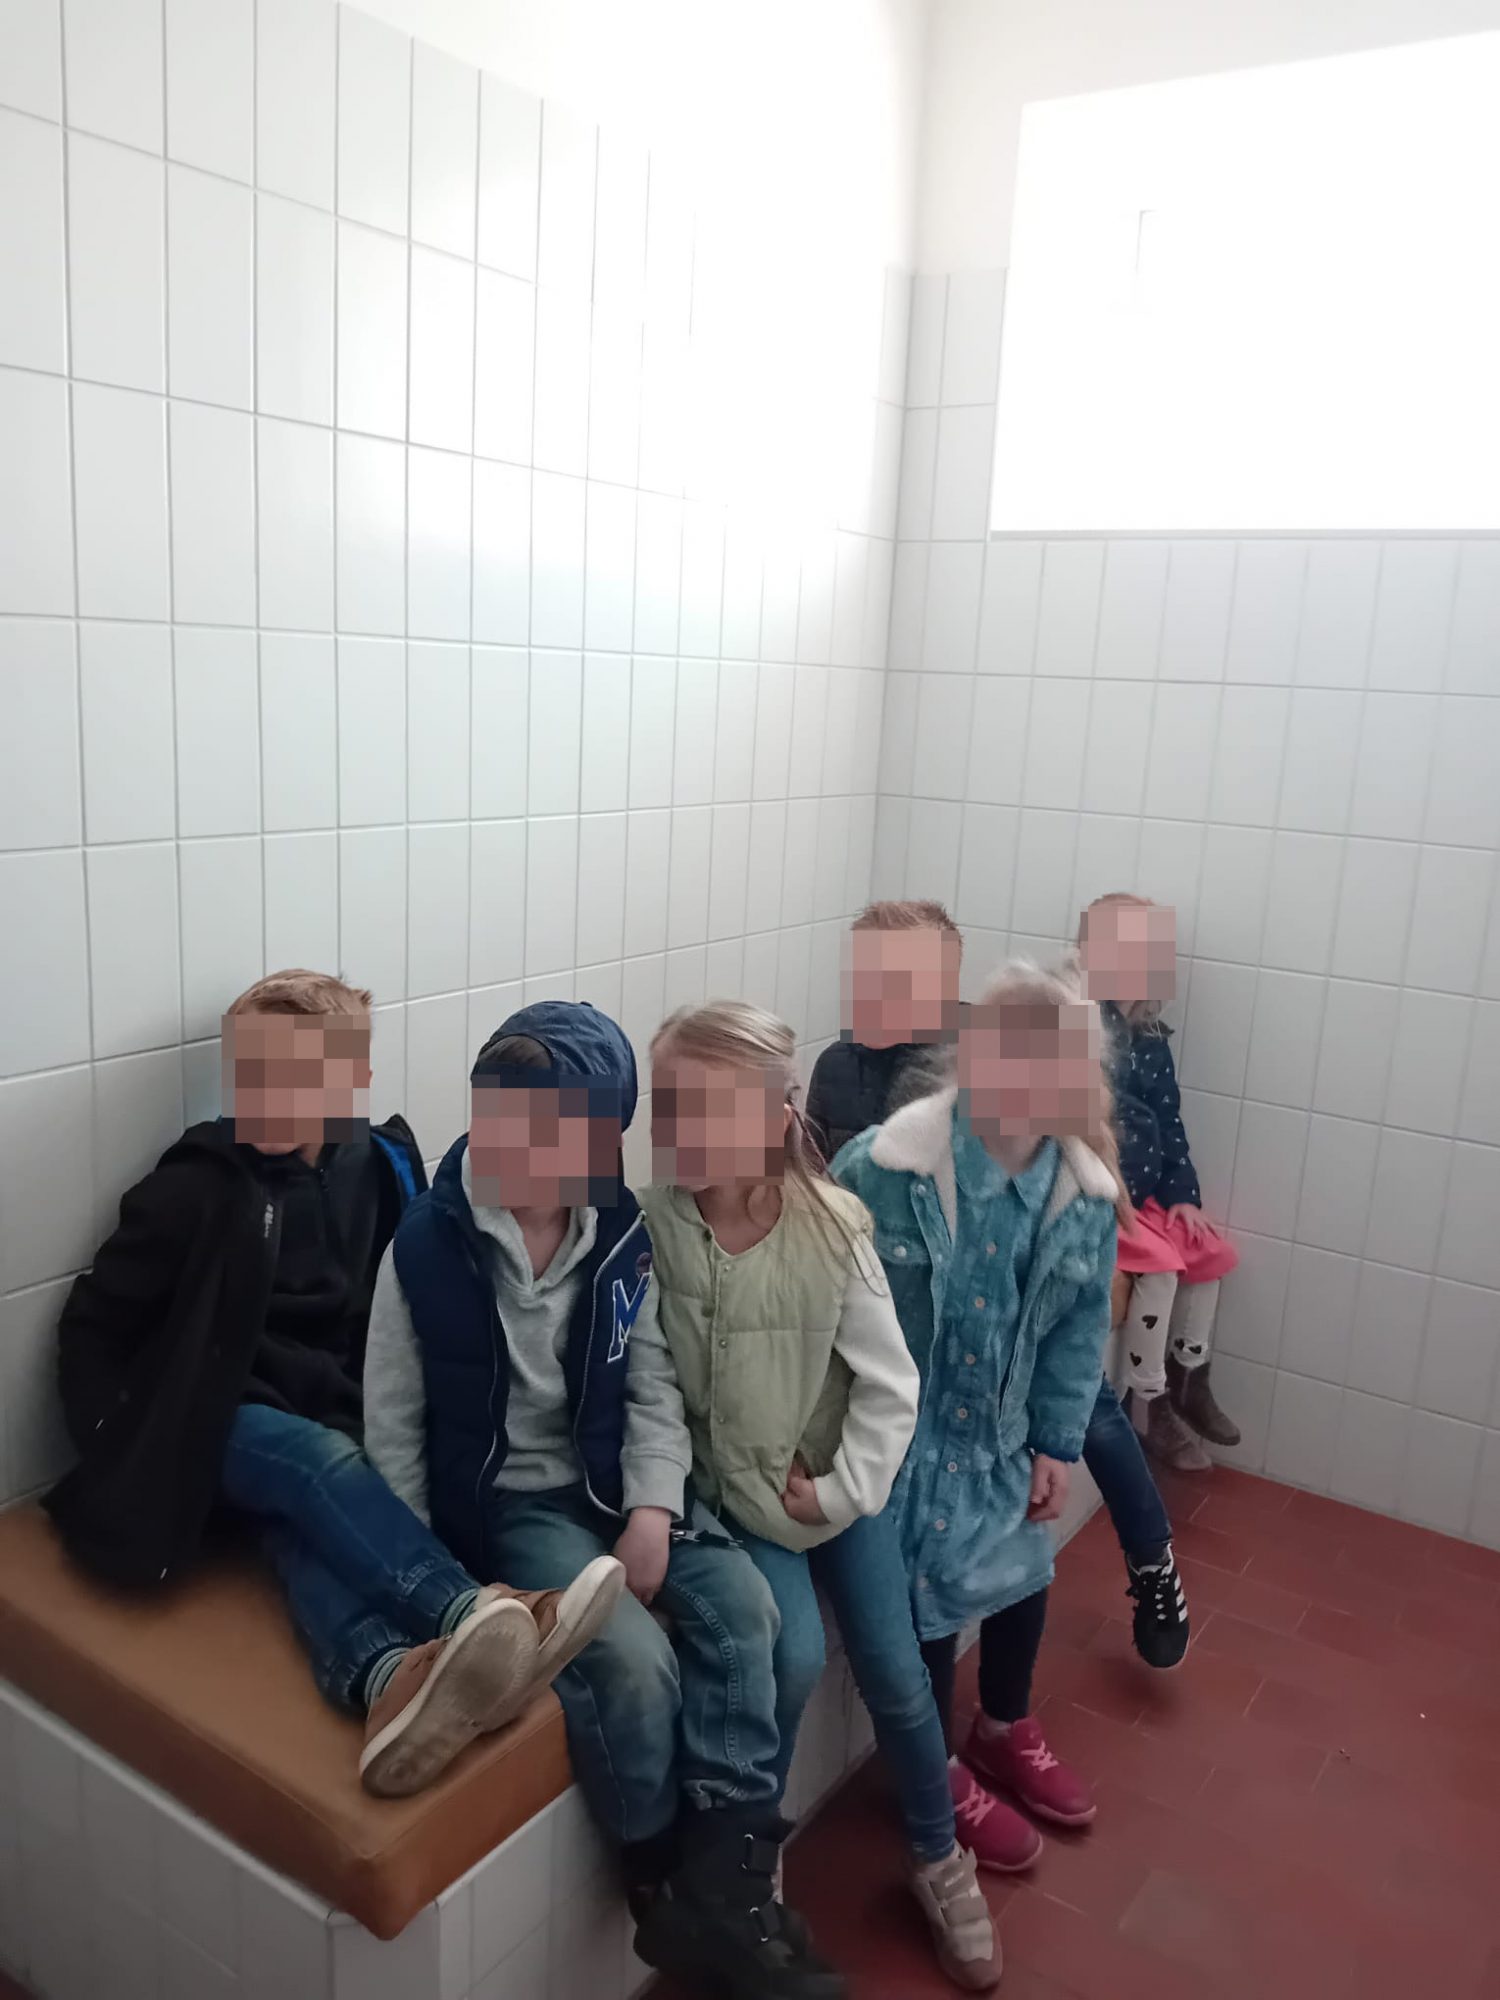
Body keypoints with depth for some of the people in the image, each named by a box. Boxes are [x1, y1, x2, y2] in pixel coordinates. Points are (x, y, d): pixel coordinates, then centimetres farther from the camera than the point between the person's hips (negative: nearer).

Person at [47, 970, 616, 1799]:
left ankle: (385, 1676, -59)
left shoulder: (381, 1166, 2)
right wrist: (122, 1450, -9)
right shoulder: (196, 1189, -9)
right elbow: (94, 1326, -1)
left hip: (340, 1420, 3)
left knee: (306, 1516, -31)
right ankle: (469, 1616, -54)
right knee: (318, 1463, -35)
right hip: (221, 1423, -2)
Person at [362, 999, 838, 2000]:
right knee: (635, 1661, -24)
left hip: (611, 1481, 4)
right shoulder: (427, 1244, -15)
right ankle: (670, 1888, 2)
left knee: (742, 1604, -18)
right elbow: (394, 1424, -7)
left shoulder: (621, 1235, -5)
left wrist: (652, 1510, -13)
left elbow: (653, 1389, 1)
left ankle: (729, 1880, -7)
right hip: (501, 1500, -4)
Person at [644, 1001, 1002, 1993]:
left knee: (896, 1675, 7)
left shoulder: (832, 1227, -20)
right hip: (733, 1494, -1)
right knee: (794, 1660, -18)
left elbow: (891, 1387, -11)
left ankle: (941, 1860, 36)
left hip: (841, 1483, 1)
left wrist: (840, 1492, -12)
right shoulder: (651, 1226, -21)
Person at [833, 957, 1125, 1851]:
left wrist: (1057, 1442, 2)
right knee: (935, 1579, -6)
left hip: (1000, 1428, 6)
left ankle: (1005, 1731, 47)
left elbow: (1081, 1322, 2)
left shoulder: (1088, 1190, -11)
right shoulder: (881, 1169, -27)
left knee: (1024, 1563, 14)